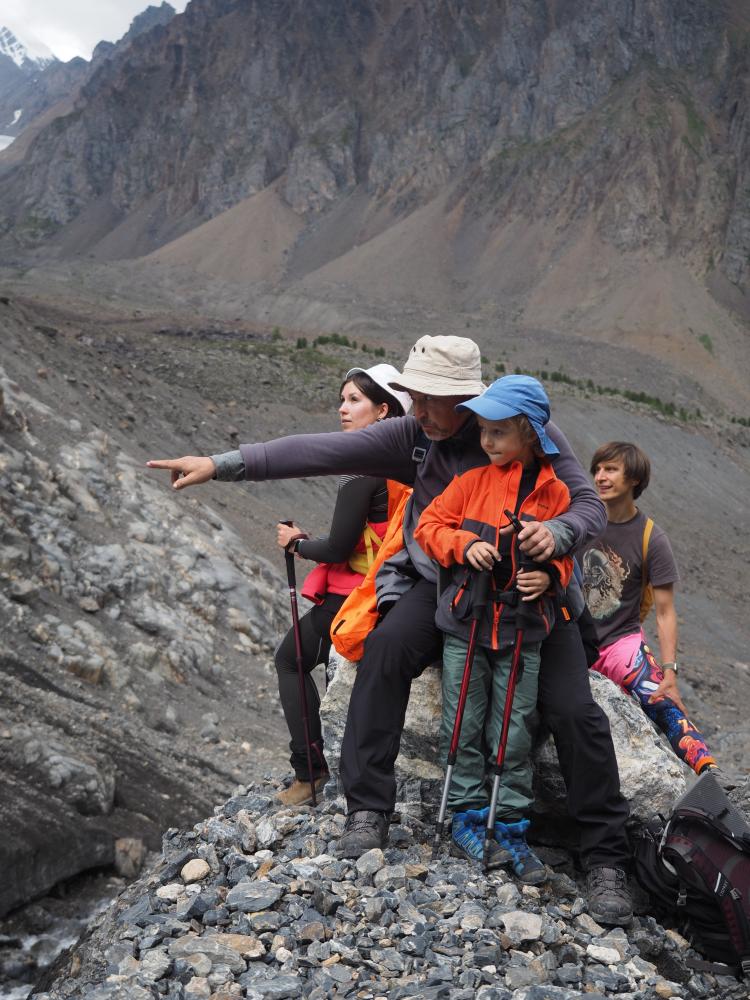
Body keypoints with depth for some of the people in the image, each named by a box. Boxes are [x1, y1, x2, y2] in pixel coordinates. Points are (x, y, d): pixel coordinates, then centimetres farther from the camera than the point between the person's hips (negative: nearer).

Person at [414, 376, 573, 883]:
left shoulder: (555, 492, 0)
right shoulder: (473, 480, -1)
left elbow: (565, 555, 10)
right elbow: (428, 526, 4)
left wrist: (549, 576, -11)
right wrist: (464, 544, -13)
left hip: (521, 627, 0)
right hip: (466, 620, 0)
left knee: (515, 735, 4)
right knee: (465, 727, 5)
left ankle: (510, 829, 16)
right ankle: (468, 819, 18)